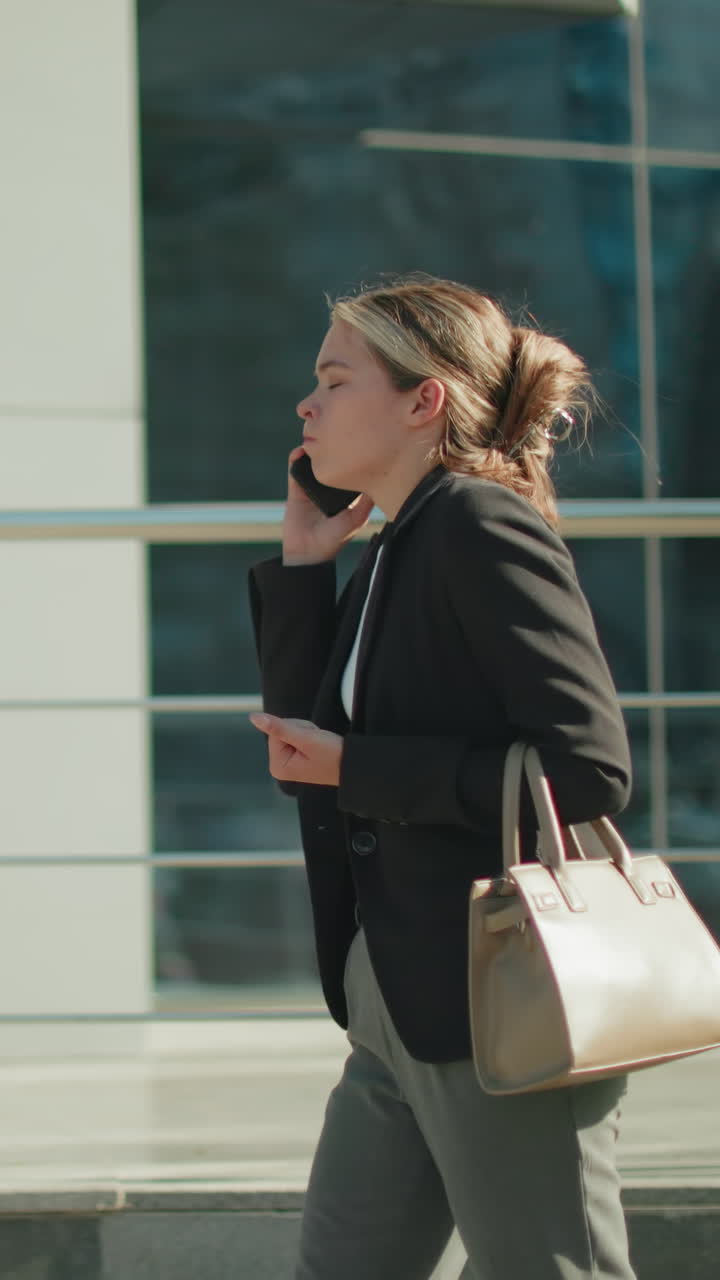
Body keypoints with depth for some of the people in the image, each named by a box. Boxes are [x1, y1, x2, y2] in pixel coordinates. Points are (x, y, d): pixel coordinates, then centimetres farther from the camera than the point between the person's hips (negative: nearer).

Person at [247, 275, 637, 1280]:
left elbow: (589, 770, -20)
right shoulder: (389, 559, 14)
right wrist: (301, 563, 9)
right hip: (400, 1019, 10)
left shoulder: (483, 527, -13)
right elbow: (305, 754, 15)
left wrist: (358, 768, -16)